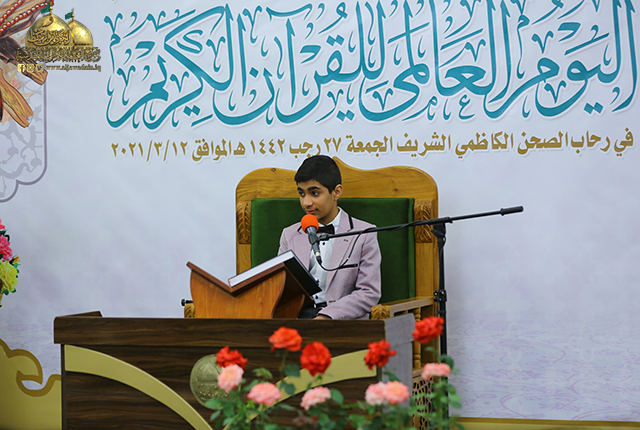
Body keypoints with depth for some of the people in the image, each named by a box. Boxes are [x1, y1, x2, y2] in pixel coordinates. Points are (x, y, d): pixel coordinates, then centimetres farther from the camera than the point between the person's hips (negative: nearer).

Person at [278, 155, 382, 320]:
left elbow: (369, 294, -1)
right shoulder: (290, 235, 19)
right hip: (297, 318, 3)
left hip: (343, 320, -3)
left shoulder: (364, 235, 6)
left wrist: (327, 316, -16)